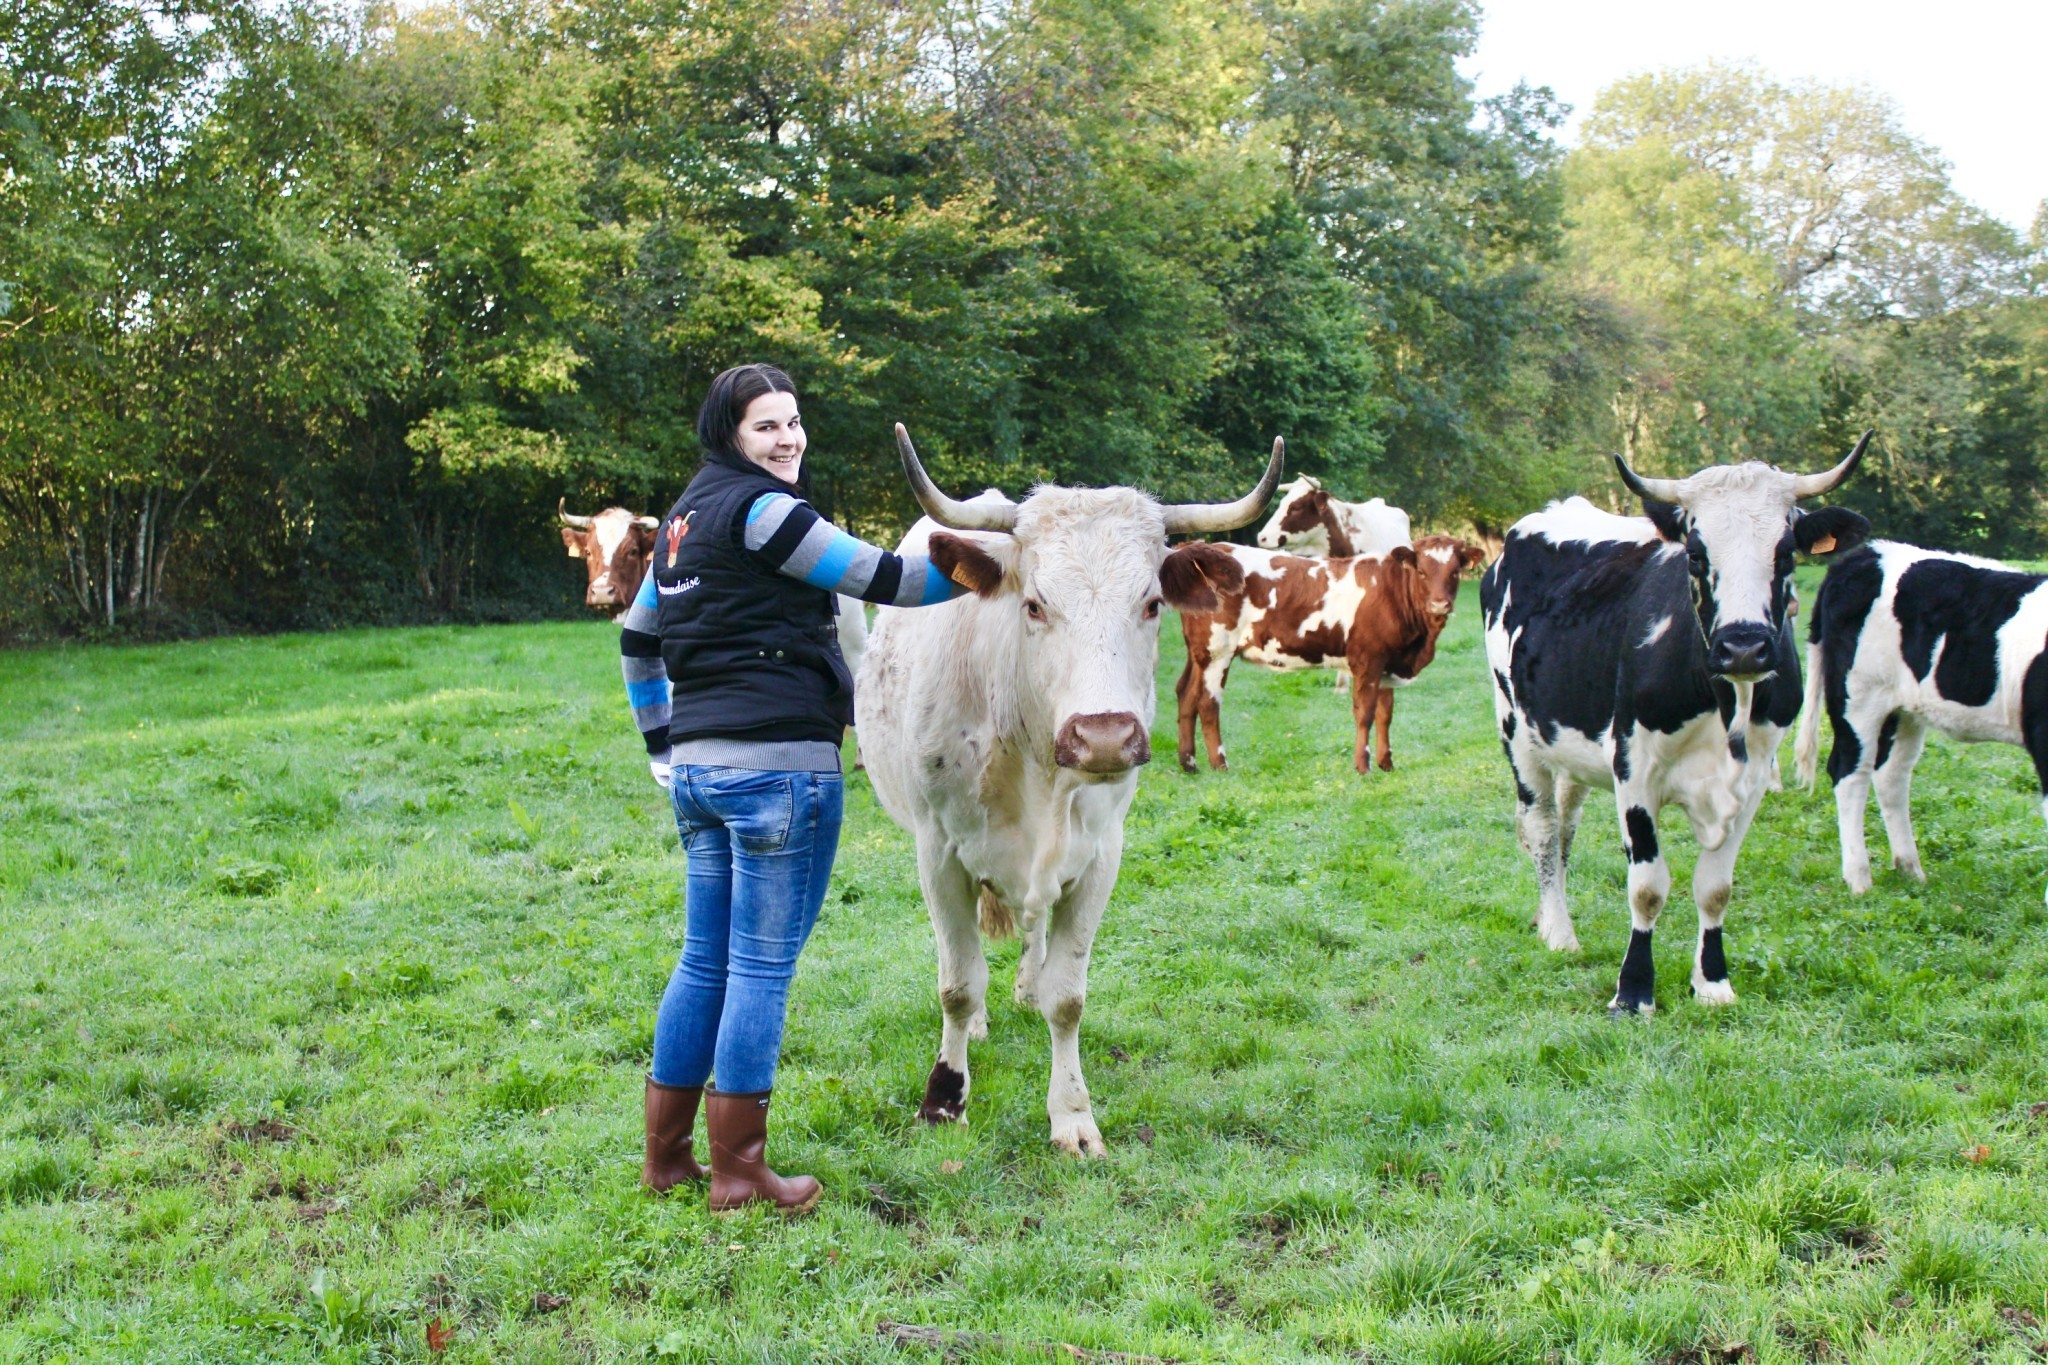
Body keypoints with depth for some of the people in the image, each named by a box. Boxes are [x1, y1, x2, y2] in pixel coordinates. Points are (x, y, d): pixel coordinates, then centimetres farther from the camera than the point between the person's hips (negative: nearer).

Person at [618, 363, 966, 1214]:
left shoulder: (685, 519, 19)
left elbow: (638, 640, 26)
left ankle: (665, 1157, 21)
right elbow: (884, 580, -10)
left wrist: (662, 748, 28)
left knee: (706, 961, 15)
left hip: (698, 765, 9)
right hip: (778, 761, -9)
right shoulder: (759, 509, -9)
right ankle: (738, 1174, 5)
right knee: (762, 968, -2)